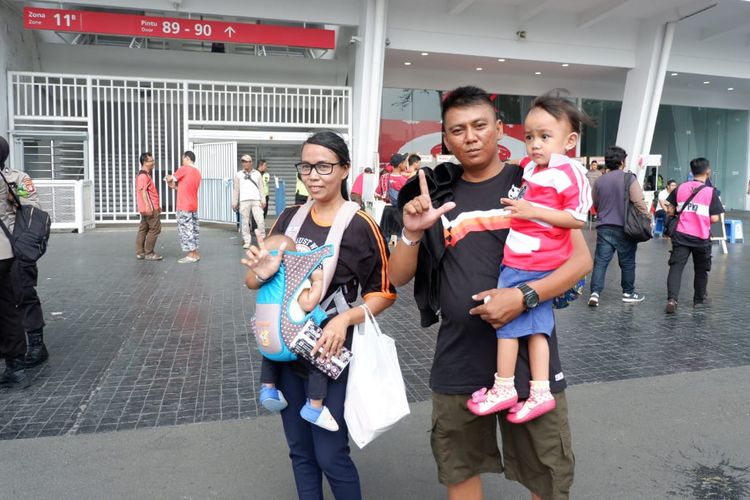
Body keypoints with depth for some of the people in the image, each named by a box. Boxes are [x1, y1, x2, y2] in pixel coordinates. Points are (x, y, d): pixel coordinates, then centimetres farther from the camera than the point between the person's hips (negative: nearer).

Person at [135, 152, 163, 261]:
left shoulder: (146, 174, 19)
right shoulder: (143, 175, -13)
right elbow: (143, 191, -23)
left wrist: (157, 205, 28)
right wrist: (148, 206, -30)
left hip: (148, 207, 10)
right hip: (149, 208, -10)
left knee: (143, 229, 10)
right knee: (155, 228, -6)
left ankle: (140, 253, 13)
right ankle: (148, 253, -3)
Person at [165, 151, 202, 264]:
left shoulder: (184, 168, -10)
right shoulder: (197, 172, 14)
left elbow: (170, 179, -1)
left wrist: (167, 178, 20)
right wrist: (175, 186, 18)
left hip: (184, 207, -8)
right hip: (193, 206, 8)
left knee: (185, 230, -4)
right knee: (192, 229, 11)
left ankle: (191, 255, -4)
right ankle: (195, 254, 14)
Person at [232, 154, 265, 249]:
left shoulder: (257, 174, 12)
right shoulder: (238, 175, 11)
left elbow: (261, 188, 10)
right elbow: (235, 189, 11)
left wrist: (263, 200, 2)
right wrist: (234, 203, 7)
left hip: (256, 200, 0)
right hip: (244, 201, 0)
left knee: (260, 221, -7)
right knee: (245, 222, 0)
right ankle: (247, 241, 7)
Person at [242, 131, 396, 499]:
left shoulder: (361, 226, -11)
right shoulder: (290, 217, 2)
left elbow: (384, 292, -5)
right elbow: (253, 281, 6)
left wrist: (346, 318, -22)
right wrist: (261, 274, -17)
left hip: (330, 355, -4)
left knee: (330, 456, 4)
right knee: (300, 452, 18)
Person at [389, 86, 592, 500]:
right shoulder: (436, 195, 4)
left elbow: (581, 259, -6)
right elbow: (398, 278, 4)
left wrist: (523, 296, -21)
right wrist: (412, 233, -15)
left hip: (529, 357, -2)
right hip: (457, 362, 3)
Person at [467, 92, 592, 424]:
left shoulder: (568, 173, -14)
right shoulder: (529, 166, 11)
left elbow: (578, 220, -17)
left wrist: (533, 211, -22)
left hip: (526, 265, -9)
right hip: (523, 259, 9)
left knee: (505, 317, -1)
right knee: (535, 325, 10)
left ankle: (504, 388, 10)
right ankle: (540, 392, 17)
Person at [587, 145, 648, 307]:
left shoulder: (599, 181, 6)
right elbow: (640, 203, -12)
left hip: (604, 227, 3)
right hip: (624, 227, -3)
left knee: (600, 261, 2)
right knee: (627, 262, 10)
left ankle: (595, 292, -8)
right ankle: (628, 293, 21)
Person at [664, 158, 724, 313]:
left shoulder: (680, 188, 1)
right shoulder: (711, 192, -8)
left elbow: (670, 210, 8)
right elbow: (714, 219, -9)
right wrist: (704, 217, 12)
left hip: (681, 235, 1)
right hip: (701, 238, -1)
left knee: (676, 267, -4)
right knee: (701, 269, 17)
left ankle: (672, 299, -22)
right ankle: (700, 299, 33)